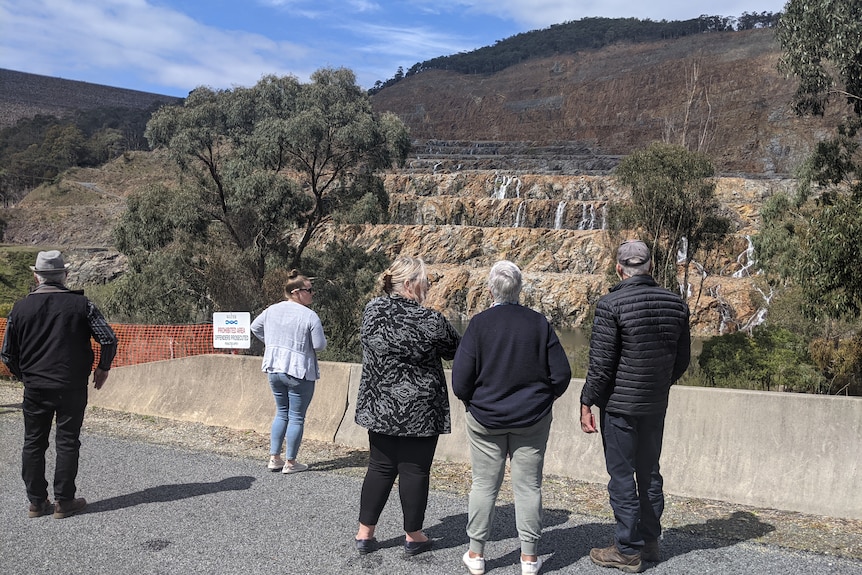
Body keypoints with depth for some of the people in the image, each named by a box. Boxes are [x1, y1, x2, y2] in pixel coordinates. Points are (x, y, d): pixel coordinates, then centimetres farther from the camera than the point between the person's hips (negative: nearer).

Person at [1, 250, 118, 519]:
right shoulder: (81, 304, -5)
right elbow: (109, 339, -10)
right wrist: (103, 368, 6)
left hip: (35, 387, 2)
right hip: (72, 386, -2)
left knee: (33, 443, 13)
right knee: (67, 442, 6)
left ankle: (36, 502, 18)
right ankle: (64, 502, 9)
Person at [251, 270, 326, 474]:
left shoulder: (272, 310, 4)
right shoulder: (309, 316, -15)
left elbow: (255, 327, 18)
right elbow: (320, 346, -13)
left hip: (274, 369, 6)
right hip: (299, 372, -6)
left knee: (281, 413, 19)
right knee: (296, 417, 5)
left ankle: (274, 458, 20)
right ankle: (290, 463, 11)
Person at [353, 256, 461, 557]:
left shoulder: (371, 311, -1)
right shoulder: (430, 321, -17)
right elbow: (456, 349, -1)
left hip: (379, 406, 5)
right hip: (419, 412, -5)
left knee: (380, 467, 15)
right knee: (414, 471, 7)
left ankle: (364, 532, 20)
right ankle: (413, 537, 20)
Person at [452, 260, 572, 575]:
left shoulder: (479, 324, -11)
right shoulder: (539, 322, -5)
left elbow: (460, 381, -11)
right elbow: (561, 374, -3)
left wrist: (473, 402, 9)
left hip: (486, 419, -1)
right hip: (533, 419, 1)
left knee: (484, 485, 9)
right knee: (528, 486, 9)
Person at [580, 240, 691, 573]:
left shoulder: (611, 304, -16)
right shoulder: (675, 304, 2)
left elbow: (601, 362, -16)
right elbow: (683, 358, 10)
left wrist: (586, 403, -7)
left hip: (619, 404, -6)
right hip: (656, 406, 6)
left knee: (622, 476, 3)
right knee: (649, 473, 17)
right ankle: (650, 542, 28)